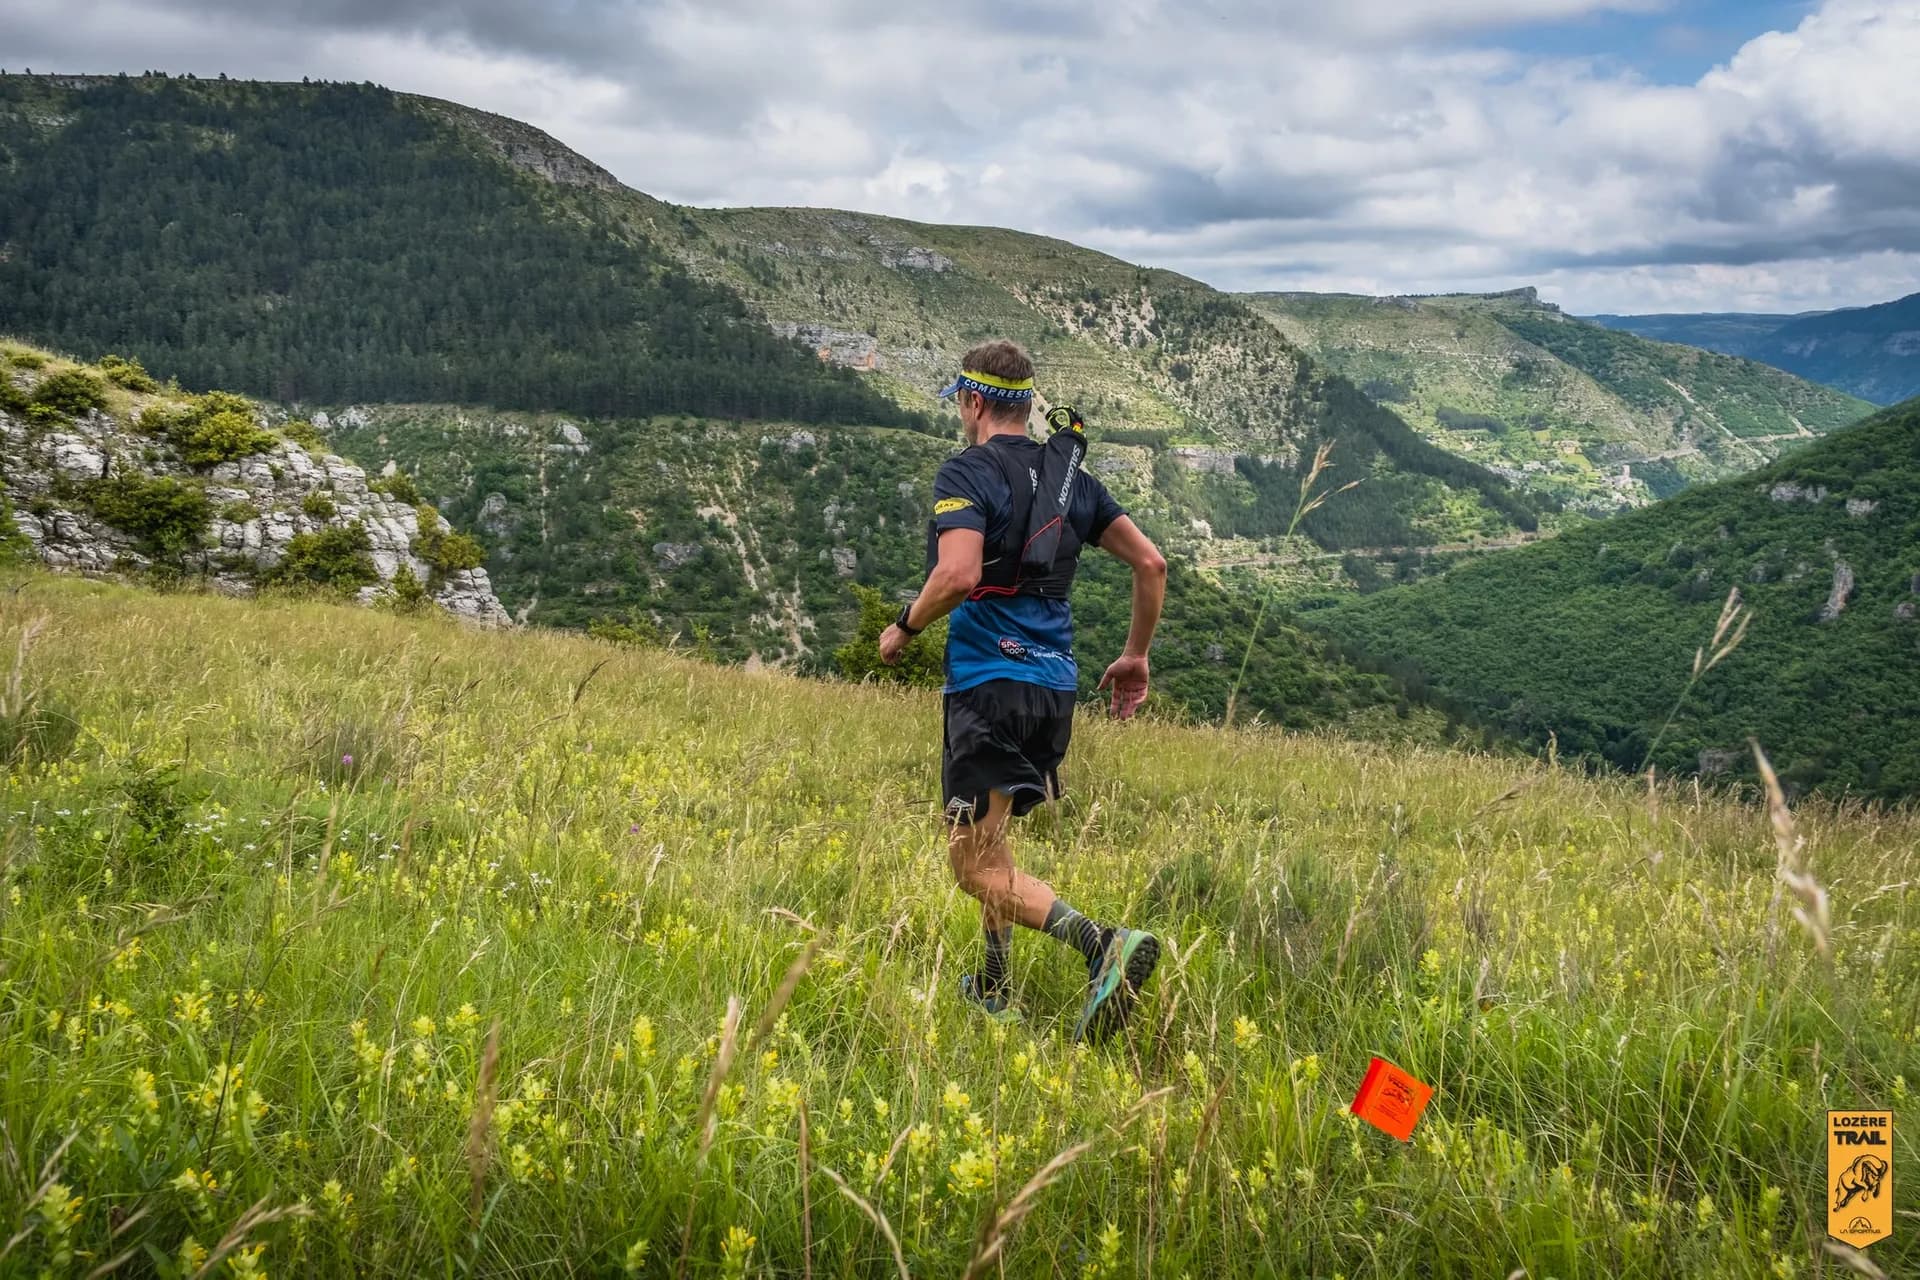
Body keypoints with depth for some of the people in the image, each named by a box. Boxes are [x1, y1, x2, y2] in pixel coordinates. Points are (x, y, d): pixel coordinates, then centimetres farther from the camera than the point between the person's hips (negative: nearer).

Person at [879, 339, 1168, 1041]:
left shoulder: (967, 472, -8)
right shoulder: (1070, 476, 13)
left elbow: (958, 575, -24)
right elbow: (1151, 563, 10)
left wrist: (903, 628, -6)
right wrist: (1136, 656, 20)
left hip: (990, 680, -8)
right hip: (1055, 684, 8)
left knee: (974, 862, -7)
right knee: (987, 833, 24)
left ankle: (1103, 943, -27)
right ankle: (994, 987, 28)